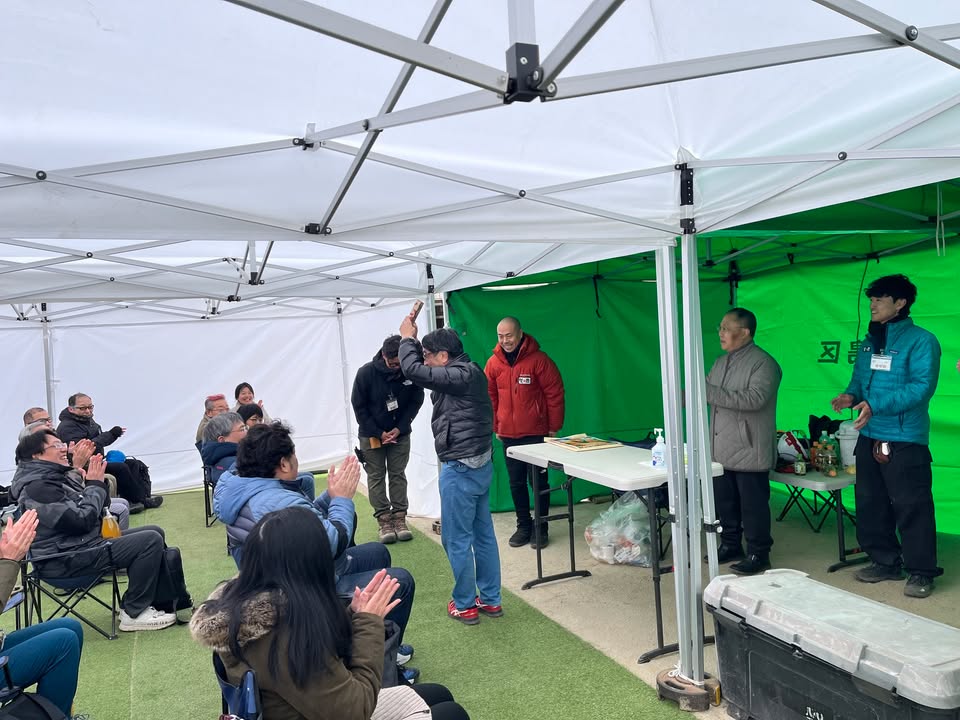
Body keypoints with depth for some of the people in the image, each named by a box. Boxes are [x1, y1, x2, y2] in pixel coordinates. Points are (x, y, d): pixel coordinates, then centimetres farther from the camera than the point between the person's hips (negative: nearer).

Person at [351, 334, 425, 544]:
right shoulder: (366, 373, -21)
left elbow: (416, 402, -5)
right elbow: (359, 407, -12)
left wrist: (399, 428, -14)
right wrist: (378, 433, -14)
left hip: (400, 433, 1)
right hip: (371, 433, -1)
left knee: (398, 474, 5)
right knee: (376, 476, 1)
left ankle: (399, 518, 10)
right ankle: (384, 521, 6)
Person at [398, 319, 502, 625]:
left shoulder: (461, 376, -18)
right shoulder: (469, 371, 11)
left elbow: (413, 370, -24)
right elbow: (423, 370, 23)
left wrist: (407, 337, -8)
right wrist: (414, 341, 11)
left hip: (460, 469, -10)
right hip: (480, 464, 10)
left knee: (456, 539, 3)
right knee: (483, 534, 15)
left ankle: (465, 605, 16)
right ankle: (491, 599, 25)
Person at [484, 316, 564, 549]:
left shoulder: (538, 359, -11)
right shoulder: (493, 363, 1)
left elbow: (555, 394, -8)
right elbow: (490, 397, 9)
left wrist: (554, 427, -7)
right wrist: (495, 427, 8)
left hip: (536, 433, -4)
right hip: (508, 434, 4)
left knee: (539, 481, 5)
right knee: (516, 482, 12)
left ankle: (541, 528, 17)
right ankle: (523, 525, 25)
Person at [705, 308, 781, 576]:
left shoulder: (763, 363, -12)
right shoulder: (721, 362, 13)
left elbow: (755, 399, -26)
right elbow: (706, 394, 18)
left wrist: (711, 393, -28)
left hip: (748, 452, -8)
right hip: (721, 450, 8)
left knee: (753, 506, 2)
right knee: (724, 503, 16)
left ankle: (758, 554, 16)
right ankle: (730, 546, 31)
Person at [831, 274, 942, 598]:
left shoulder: (921, 340, -8)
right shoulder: (869, 342, 14)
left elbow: (922, 386, -18)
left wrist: (876, 406, -27)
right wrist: (851, 395, -3)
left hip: (905, 439, -7)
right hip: (868, 437, 8)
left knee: (911, 507, -1)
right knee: (870, 503, 14)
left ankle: (921, 571, 13)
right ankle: (885, 561, 28)